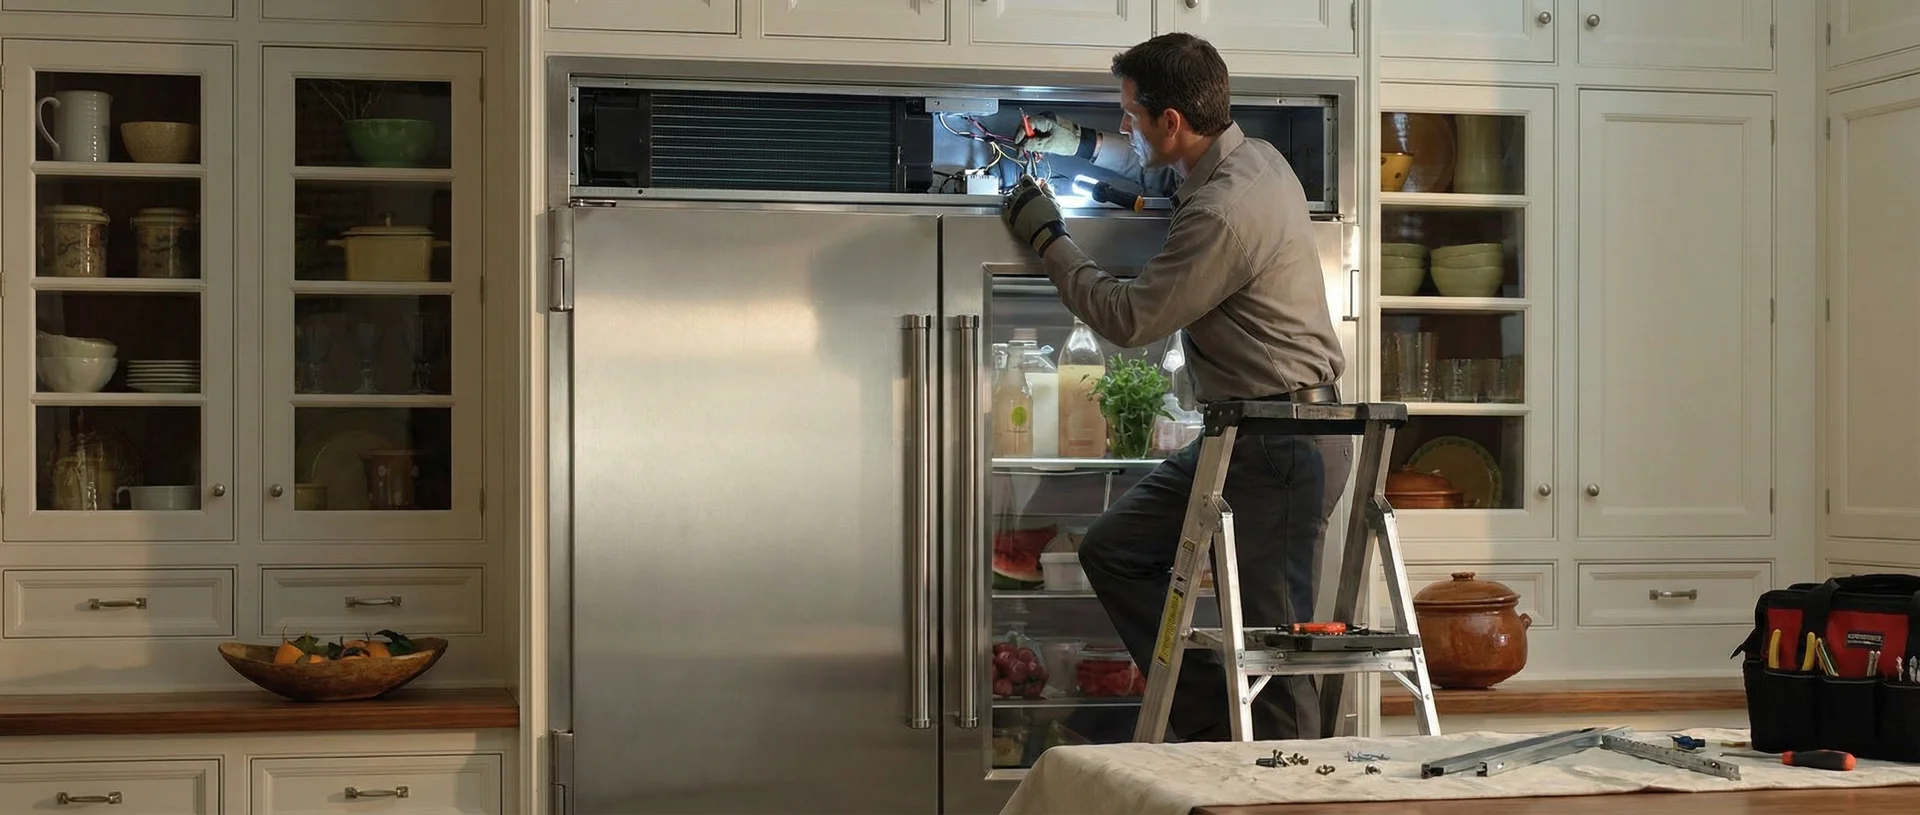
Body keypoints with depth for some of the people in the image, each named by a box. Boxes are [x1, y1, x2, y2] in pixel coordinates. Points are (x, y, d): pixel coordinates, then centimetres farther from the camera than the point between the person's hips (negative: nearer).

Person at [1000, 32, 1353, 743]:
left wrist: (1046, 238, 0)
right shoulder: (1254, 156, 8)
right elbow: (1174, 169, 35)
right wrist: (1085, 146, 31)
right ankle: (1211, 716, 12)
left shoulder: (1223, 214, -23)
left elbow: (1128, 319, -13)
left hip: (1283, 448, -11)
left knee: (1275, 637, -7)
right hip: (1242, 435, 11)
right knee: (1112, 550, 10)